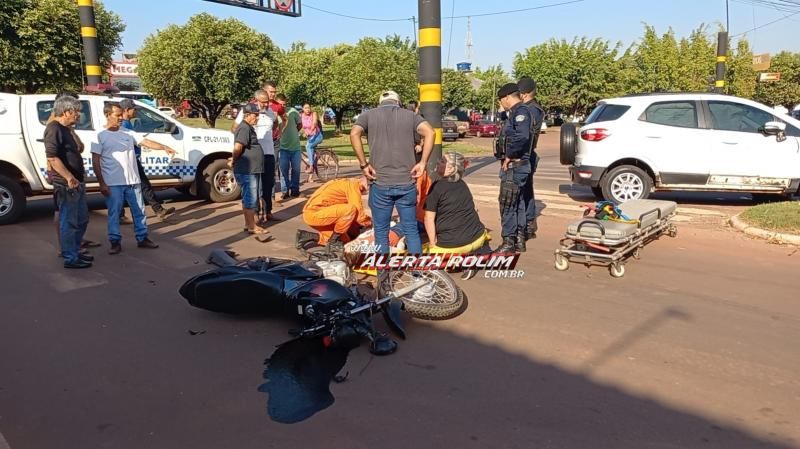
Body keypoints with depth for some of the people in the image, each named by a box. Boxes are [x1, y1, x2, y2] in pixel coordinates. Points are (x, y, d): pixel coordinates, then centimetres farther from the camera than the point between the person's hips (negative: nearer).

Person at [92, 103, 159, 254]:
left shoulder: (128, 133, 8)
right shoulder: (100, 136, -4)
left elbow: (145, 142, 2)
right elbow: (95, 161, -5)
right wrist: (102, 183, -10)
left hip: (133, 181, 4)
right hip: (113, 183, -4)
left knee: (139, 211, 11)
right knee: (114, 213, 3)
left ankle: (142, 238, 23)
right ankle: (115, 242, 12)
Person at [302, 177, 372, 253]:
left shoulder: (347, 183, 20)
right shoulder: (353, 184, -10)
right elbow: (358, 210, -14)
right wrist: (369, 222, 2)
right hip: (315, 213, -10)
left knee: (343, 239, 12)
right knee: (351, 209, -23)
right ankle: (333, 242, -11)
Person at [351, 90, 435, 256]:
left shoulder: (369, 115, 9)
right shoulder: (409, 115, 11)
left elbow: (354, 134, -10)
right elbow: (430, 132, -5)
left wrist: (364, 164, -6)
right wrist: (422, 163, -4)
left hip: (380, 183, -1)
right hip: (407, 183, 1)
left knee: (381, 232, 10)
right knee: (411, 230, 12)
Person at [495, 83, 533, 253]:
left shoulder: (521, 111, -13)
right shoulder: (514, 113, 18)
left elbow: (522, 136, -28)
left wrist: (509, 156, -20)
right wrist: (507, 157, 7)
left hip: (514, 165, -10)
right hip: (513, 165, 10)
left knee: (507, 204, -8)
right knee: (517, 203, 13)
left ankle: (509, 242, -2)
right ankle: (519, 240, 20)